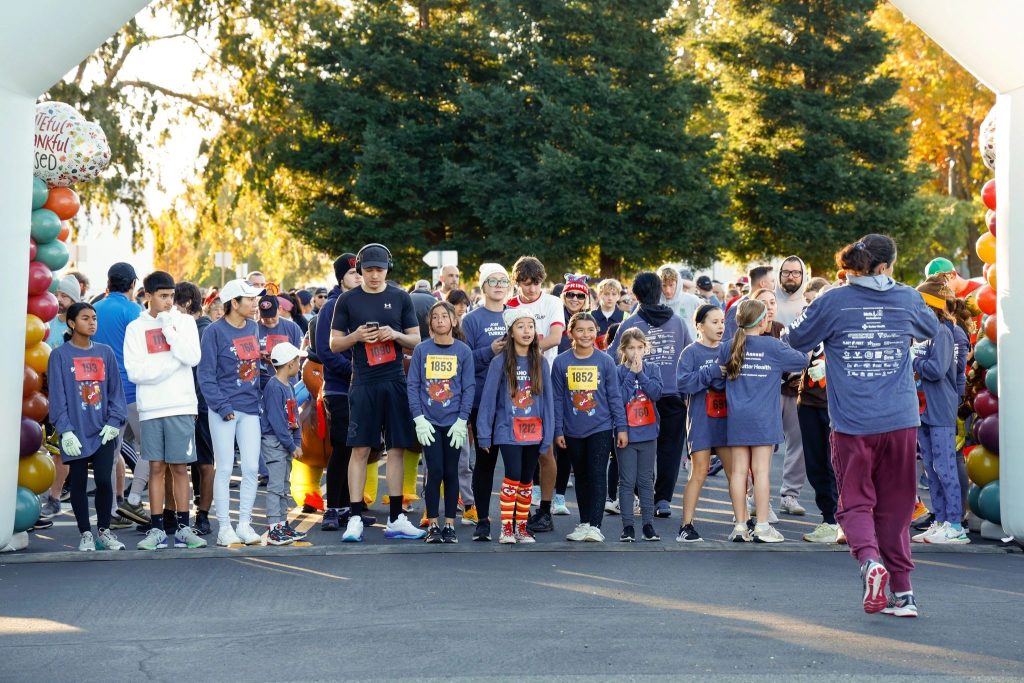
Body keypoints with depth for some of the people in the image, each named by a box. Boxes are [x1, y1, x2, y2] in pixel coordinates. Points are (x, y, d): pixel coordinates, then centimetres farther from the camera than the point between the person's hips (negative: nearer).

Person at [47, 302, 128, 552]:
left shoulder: (105, 352, 8)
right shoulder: (60, 355, 0)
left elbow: (115, 390, 10)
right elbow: (57, 395, -3)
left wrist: (114, 421, -2)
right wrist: (65, 430, -10)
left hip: (104, 431, 2)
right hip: (76, 433, -2)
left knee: (104, 480, -4)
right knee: (78, 483, 5)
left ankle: (104, 531, 12)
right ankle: (86, 534, 16)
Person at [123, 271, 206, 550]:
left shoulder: (184, 321, 6)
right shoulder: (135, 328, 5)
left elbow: (192, 358, -8)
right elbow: (135, 372, -5)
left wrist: (168, 329, -10)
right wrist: (173, 361, -8)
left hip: (182, 405, 0)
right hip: (150, 408, 0)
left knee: (180, 467, 4)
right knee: (156, 467, 3)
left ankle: (183, 527, 9)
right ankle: (157, 530, 8)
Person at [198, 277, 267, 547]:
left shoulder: (253, 328, 10)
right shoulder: (215, 332, -8)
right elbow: (206, 375, -10)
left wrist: (260, 399, 8)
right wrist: (222, 406, -17)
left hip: (250, 408, 5)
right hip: (225, 409, -5)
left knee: (251, 468, 3)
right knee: (225, 469, 0)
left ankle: (245, 524, 13)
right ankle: (224, 527, 8)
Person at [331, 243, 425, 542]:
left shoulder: (400, 298, 8)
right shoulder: (348, 300, 5)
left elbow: (416, 340, 10)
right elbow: (334, 343, 7)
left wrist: (395, 335, -10)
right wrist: (356, 336, -12)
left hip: (396, 382, 2)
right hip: (364, 383, -2)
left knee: (397, 448, 4)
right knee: (360, 448, -3)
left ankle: (396, 519, 11)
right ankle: (355, 519, 1)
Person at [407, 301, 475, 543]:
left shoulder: (463, 351, 1)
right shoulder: (421, 349, 1)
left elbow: (469, 387, 0)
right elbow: (413, 385, 0)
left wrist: (462, 421, -7)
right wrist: (419, 418, -8)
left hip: (454, 422, 1)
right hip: (429, 422, -1)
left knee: (451, 472, 6)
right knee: (435, 471, -3)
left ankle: (450, 525, 14)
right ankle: (432, 525, 7)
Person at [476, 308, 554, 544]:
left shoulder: (541, 363, 4)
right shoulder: (500, 363, -4)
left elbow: (547, 399, 6)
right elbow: (488, 398, -3)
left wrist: (548, 435, 1)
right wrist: (484, 434, -5)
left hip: (533, 431, 3)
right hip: (508, 430, -3)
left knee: (526, 480, 9)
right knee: (513, 477, -11)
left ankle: (521, 527, 18)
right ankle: (506, 527, -2)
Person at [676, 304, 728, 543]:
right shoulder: (692, 352, -4)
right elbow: (682, 382, -16)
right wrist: (712, 372, -21)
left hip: (726, 420, 4)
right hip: (700, 420, -4)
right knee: (699, 473, -4)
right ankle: (687, 526, 2)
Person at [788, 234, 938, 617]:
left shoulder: (833, 302, -4)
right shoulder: (907, 299, 3)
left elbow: (797, 339, 8)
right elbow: (932, 330, 23)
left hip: (852, 424, -2)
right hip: (901, 420, 2)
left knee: (856, 503, 8)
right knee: (895, 507, 12)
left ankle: (869, 559, -20)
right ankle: (902, 591, 13)